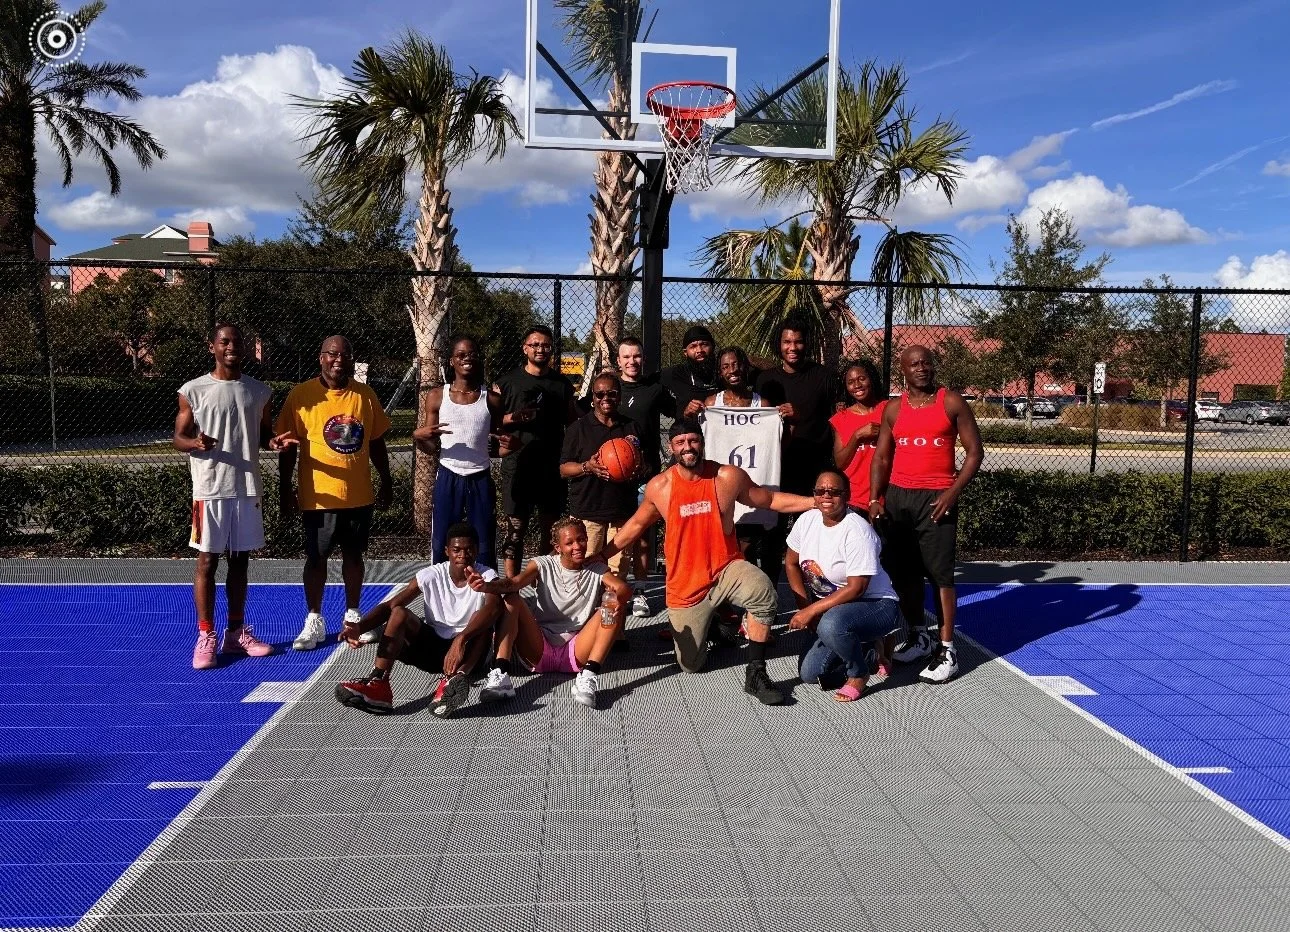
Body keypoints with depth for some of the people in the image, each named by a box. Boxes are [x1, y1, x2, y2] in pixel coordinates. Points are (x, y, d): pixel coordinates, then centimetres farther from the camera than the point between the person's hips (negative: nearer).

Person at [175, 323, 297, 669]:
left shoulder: (260, 391, 8)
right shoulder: (193, 390, -2)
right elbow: (178, 438, 1)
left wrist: (275, 442, -7)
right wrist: (195, 443, -22)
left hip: (248, 488, 4)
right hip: (211, 489, -3)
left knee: (240, 560, 10)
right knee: (207, 561, 1)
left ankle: (236, 633, 20)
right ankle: (206, 637, 9)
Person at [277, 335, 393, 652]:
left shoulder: (366, 395, 3)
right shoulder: (302, 395, -7)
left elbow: (377, 443, 10)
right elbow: (287, 447, -4)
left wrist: (386, 483, 10)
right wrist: (285, 489, -6)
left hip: (359, 495, 3)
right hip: (319, 496, -3)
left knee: (354, 555, 13)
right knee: (316, 558, 6)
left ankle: (352, 615, 27)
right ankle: (314, 620, 18)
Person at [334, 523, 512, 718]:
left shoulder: (487, 576, -12)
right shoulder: (431, 575, -6)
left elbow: (492, 608, -34)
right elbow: (390, 605, -12)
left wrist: (460, 639, -49)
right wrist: (359, 626, -32)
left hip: (469, 650, -2)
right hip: (432, 646, 2)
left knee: (487, 617, -31)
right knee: (399, 613, -21)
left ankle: (458, 677, -55)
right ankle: (377, 683, -37)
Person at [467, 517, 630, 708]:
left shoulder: (597, 570, 7)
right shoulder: (543, 565, 4)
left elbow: (624, 588, -12)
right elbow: (515, 582, -15)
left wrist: (617, 599, -37)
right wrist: (487, 586, -38)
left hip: (575, 652, 0)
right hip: (539, 650, 0)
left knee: (615, 608, -19)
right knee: (512, 599, -19)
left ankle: (589, 676, -34)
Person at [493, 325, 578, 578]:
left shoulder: (563, 384, 11)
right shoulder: (507, 382, 3)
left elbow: (572, 422, 14)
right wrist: (511, 419, -19)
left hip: (553, 467, 3)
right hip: (518, 467, -3)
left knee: (551, 528, 9)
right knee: (515, 530, -2)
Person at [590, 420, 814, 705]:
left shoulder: (729, 477, -9)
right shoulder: (658, 487, -6)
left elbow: (771, 500, 4)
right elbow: (636, 524, 10)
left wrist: (817, 501, -3)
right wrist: (600, 556, 10)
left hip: (726, 568, -1)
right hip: (685, 584, 1)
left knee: (764, 593, -36)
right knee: (690, 665, 9)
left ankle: (755, 675, -21)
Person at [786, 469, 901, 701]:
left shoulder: (857, 531, -24)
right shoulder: (807, 520, -3)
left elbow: (856, 588, -25)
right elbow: (791, 563, 9)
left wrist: (811, 610, -25)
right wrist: (805, 608, -1)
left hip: (877, 606, -7)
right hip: (831, 608, 7)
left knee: (831, 623, -39)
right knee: (810, 674, -5)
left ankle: (859, 674, -7)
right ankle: (868, 653, 21)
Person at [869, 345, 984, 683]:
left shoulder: (952, 403, -1)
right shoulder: (894, 410, 9)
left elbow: (974, 451, -1)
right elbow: (881, 457, 10)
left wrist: (953, 492, -12)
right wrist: (875, 499, -3)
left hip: (936, 498, -4)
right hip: (897, 496, 4)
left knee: (940, 573, -6)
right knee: (903, 571, 9)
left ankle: (947, 650, 0)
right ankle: (917, 637, 25)